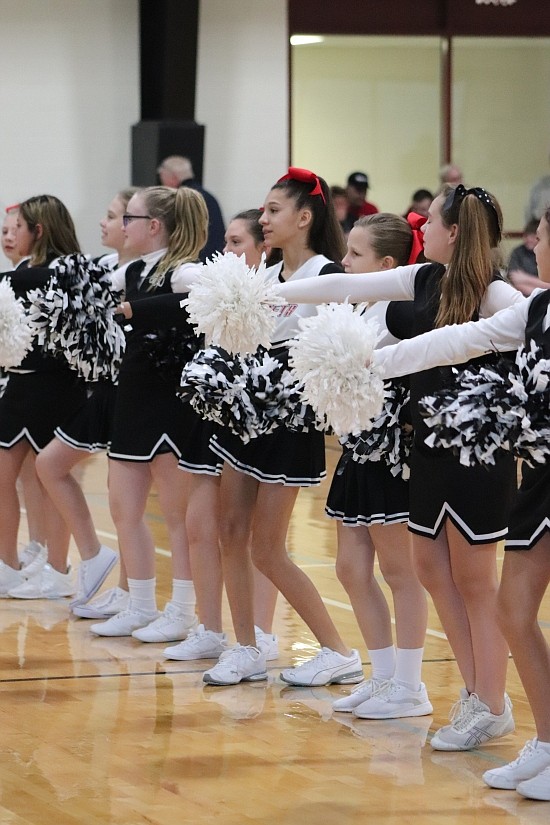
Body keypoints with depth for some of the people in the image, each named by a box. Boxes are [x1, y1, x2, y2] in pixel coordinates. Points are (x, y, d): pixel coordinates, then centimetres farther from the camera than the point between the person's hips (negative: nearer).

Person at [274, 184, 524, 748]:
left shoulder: (494, 295, -16)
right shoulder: (424, 281, 6)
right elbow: (346, 288, 11)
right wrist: (272, 294, 13)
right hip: (431, 443, 8)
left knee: (473, 580, -1)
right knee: (432, 568, 12)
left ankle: (493, 708, 9)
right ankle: (475, 690, 23)